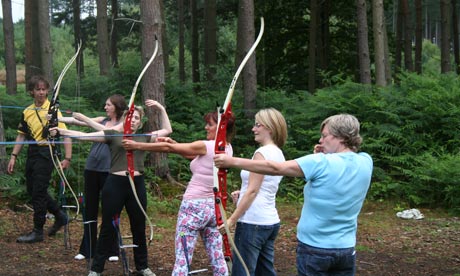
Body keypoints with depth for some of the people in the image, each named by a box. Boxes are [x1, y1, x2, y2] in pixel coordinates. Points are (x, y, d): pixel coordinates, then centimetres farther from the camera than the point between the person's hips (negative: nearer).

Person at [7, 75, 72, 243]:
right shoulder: (27, 112, 9)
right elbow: (22, 135, 15)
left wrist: (67, 158, -20)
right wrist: (14, 156, 10)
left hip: (46, 152, -7)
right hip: (32, 152, 7)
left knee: (38, 192, -4)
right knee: (32, 190, 13)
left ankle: (38, 232, 7)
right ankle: (60, 216, 30)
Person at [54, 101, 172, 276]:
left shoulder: (144, 137, 12)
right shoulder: (113, 134, 3)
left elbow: (167, 130, 15)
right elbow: (86, 136, -6)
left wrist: (160, 108, 12)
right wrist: (62, 131, -16)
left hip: (137, 185, 3)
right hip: (115, 184, -3)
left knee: (139, 228, 13)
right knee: (108, 228, 4)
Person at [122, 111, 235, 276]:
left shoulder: (207, 146, -15)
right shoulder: (227, 148, 7)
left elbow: (168, 148, -10)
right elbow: (191, 154, 15)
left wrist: (136, 145, -3)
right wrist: (173, 142, 3)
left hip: (195, 207, -8)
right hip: (214, 207, 8)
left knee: (182, 260, -4)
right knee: (218, 259, 12)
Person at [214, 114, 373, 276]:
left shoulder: (322, 162, -18)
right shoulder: (365, 162, -3)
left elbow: (274, 168, -17)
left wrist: (232, 162, -12)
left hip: (314, 249, -5)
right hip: (346, 250, 5)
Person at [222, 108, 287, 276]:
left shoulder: (263, 152, -14)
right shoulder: (278, 153, 13)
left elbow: (252, 191, -17)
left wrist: (232, 219, -12)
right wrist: (242, 194, 8)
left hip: (253, 222, -9)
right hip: (270, 221, 10)